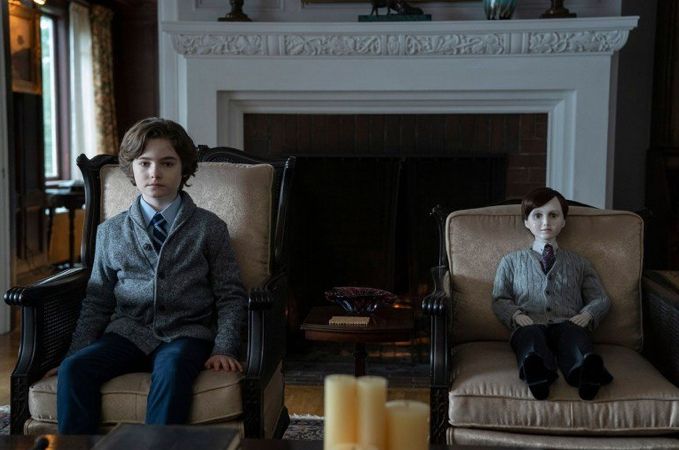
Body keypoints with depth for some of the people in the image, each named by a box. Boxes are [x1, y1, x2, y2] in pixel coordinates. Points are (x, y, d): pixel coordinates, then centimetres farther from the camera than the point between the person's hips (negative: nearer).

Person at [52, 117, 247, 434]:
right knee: (73, 369, -26)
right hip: (128, 332, 3)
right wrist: (76, 352, 2)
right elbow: (97, 302, 15)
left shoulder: (209, 228, 7)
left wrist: (224, 349, -8)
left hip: (185, 333, -2)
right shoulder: (111, 232, 14)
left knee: (172, 368, -37)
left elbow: (230, 296, 5)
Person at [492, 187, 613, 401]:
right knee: (531, 334, -39)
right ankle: (537, 370, -69)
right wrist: (516, 314, -5)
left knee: (573, 331, -37)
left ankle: (585, 370, -66)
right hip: (530, 324, -1)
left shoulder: (578, 263, 28)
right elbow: (499, 300, 18)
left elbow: (601, 299, 22)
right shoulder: (512, 261, 26)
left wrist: (587, 315, -1)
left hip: (566, 325, 1)